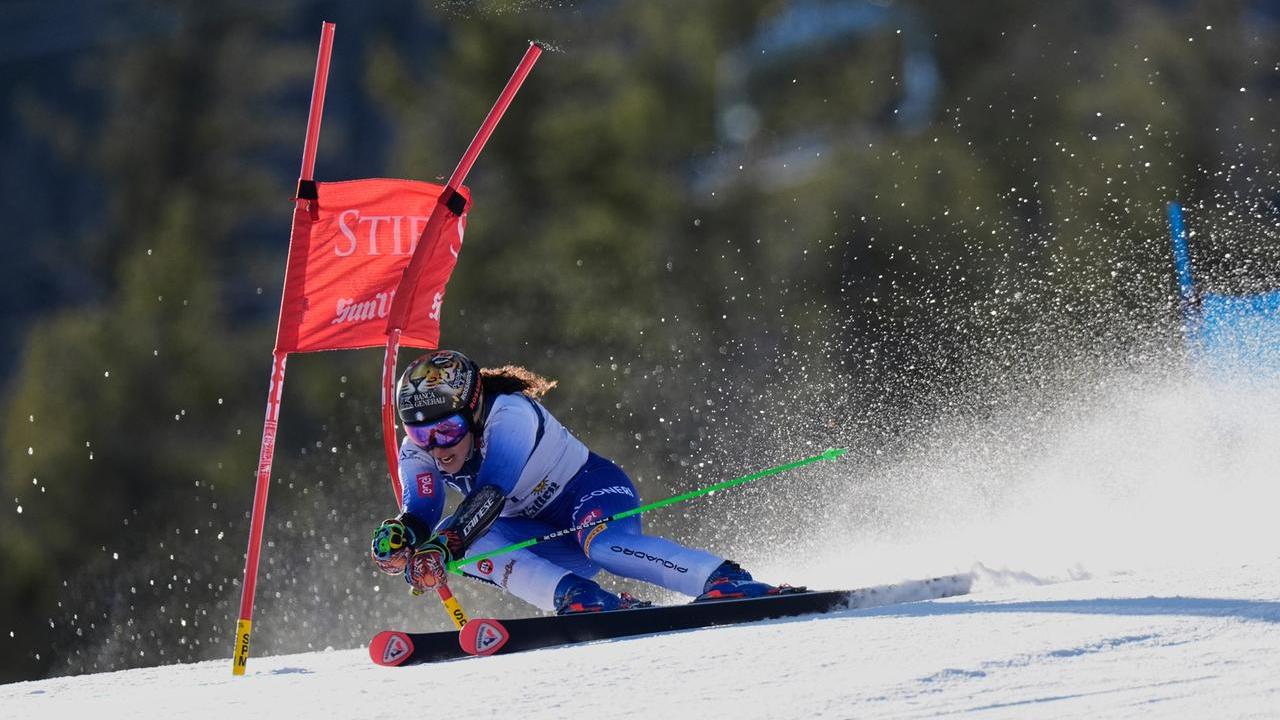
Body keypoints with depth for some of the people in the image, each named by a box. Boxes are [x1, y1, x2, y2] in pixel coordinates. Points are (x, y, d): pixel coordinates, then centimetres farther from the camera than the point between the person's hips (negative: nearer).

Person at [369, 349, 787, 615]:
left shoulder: (508, 415, -27)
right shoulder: (418, 456, -7)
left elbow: (490, 494, -40)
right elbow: (419, 516, -20)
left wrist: (442, 546, -54)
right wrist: (397, 538, -45)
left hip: (593, 489, -6)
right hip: (538, 531, 6)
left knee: (603, 543, -40)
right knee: (465, 540, -24)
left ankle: (729, 583, -43)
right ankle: (577, 599, -37)